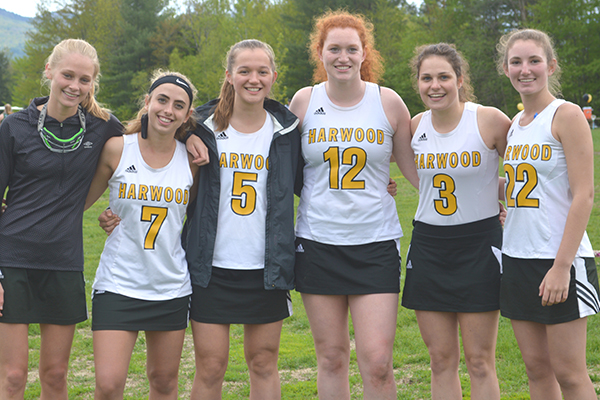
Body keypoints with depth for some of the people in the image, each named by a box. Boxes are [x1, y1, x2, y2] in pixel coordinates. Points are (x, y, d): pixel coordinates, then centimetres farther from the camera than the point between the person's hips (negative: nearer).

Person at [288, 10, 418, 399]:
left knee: (377, 361, -8)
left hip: (376, 243, -1)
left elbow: (416, 169, 7)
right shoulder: (304, 101, 3)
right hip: (317, 243, 1)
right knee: (331, 356, 8)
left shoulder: (388, 102, 0)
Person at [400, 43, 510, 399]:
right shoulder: (416, 126, 3)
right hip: (428, 245, 4)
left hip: (479, 243, -4)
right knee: (441, 360, 7)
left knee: (480, 362, 1)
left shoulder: (491, 120, -10)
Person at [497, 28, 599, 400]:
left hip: (560, 261, -7)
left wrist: (562, 265, -19)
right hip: (517, 258, 7)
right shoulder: (515, 124, 13)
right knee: (536, 367, 10)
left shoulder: (566, 115, -9)